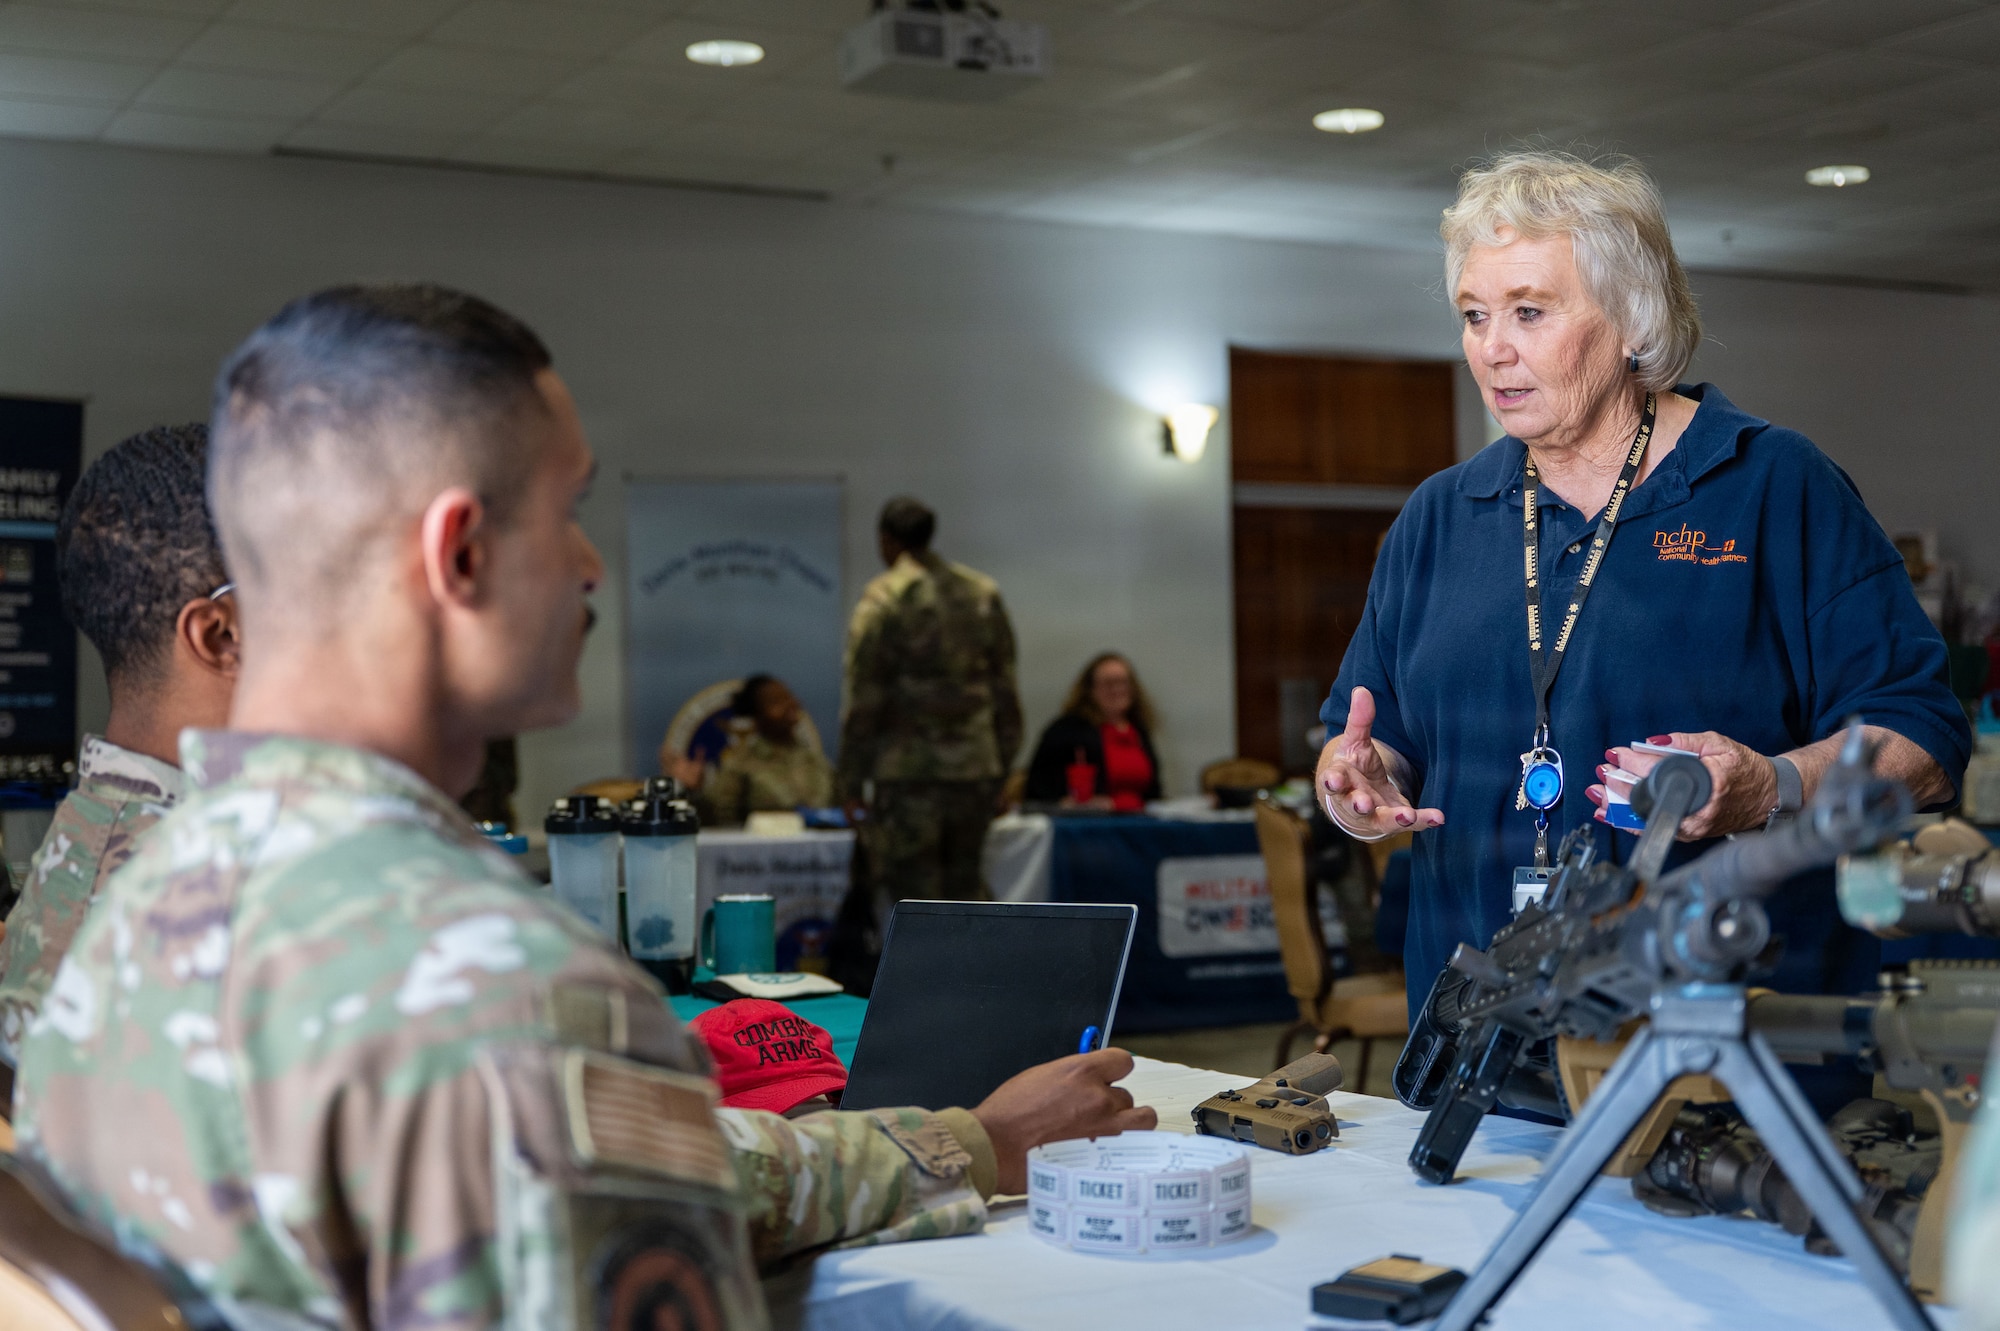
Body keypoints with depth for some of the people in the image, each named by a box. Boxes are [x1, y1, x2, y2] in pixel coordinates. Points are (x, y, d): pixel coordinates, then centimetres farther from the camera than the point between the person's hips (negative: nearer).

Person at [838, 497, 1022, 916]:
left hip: (908, 772, -5)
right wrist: (1003, 764, 16)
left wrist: (850, 779, -1)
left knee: (908, 894, 1)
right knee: (965, 888, 14)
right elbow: (1006, 691, 11)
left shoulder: (883, 599, -7)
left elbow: (864, 701, -8)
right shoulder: (984, 594, 9)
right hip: (976, 768, 5)